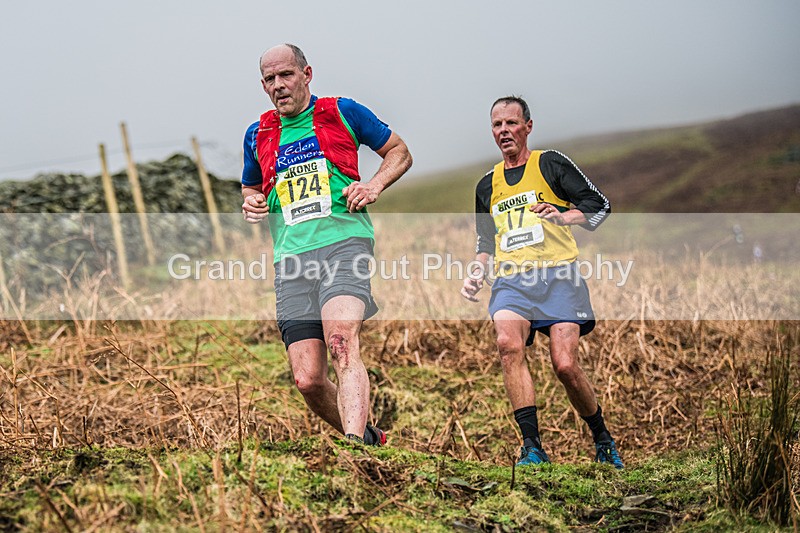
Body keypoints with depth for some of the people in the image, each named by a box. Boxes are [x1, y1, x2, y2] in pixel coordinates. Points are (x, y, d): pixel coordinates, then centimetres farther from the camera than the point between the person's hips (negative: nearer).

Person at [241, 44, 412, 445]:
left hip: (343, 243, -4)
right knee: (307, 379, -5)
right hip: (291, 259, 4)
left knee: (341, 340, -31)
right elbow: (250, 188, 35)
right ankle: (368, 438, 18)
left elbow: (399, 151, 18)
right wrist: (251, 204, 11)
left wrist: (374, 185, -1)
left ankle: (356, 443, -41)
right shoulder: (257, 135, 19)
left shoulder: (342, 112, 9)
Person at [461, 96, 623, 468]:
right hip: (510, 281, 3)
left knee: (565, 365, -16)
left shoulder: (551, 163, 9)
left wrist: (563, 217, -14)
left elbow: (600, 206, 4)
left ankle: (602, 440, 12)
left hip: (557, 274, -3)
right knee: (508, 343, -29)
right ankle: (532, 448, -29)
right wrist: (477, 275, 15)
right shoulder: (487, 186, 23)